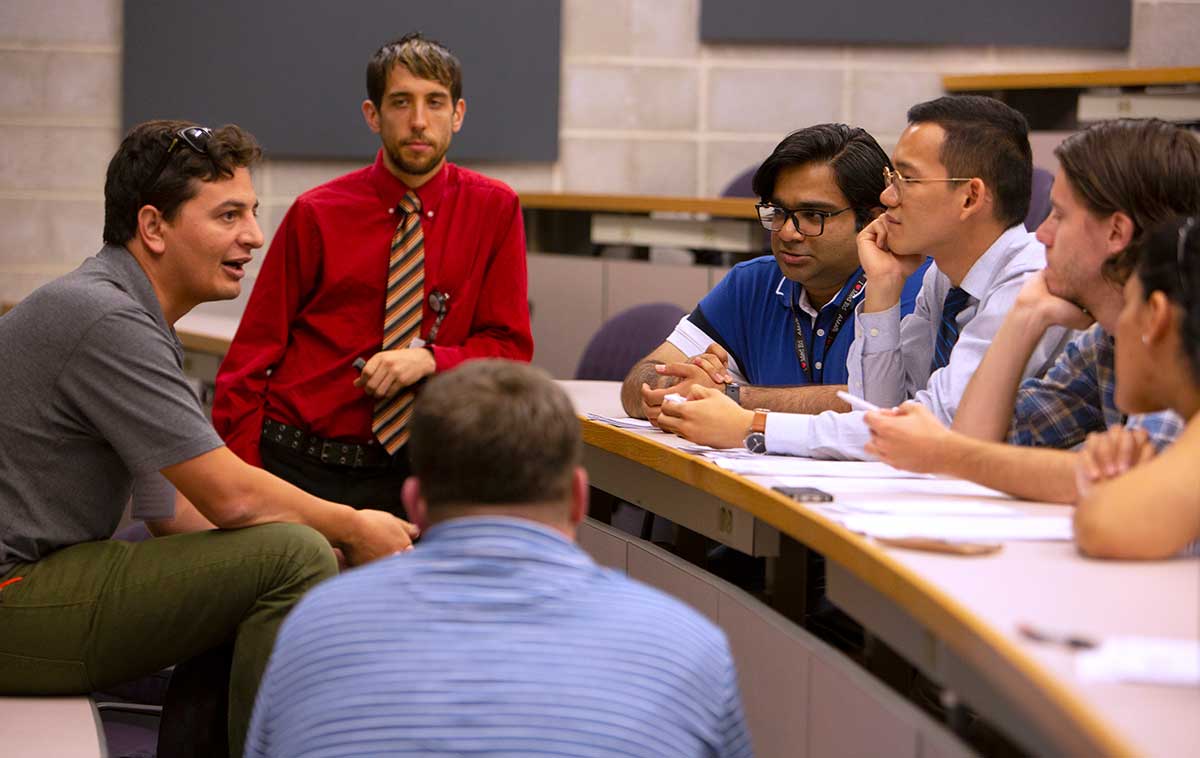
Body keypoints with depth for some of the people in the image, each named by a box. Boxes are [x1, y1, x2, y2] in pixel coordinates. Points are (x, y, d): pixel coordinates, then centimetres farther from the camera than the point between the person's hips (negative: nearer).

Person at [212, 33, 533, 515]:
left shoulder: (493, 210, 4)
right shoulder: (316, 216, 0)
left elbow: (510, 348, 7)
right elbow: (250, 358, 1)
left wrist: (429, 359, -14)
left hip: (403, 474, 1)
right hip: (298, 468, -1)